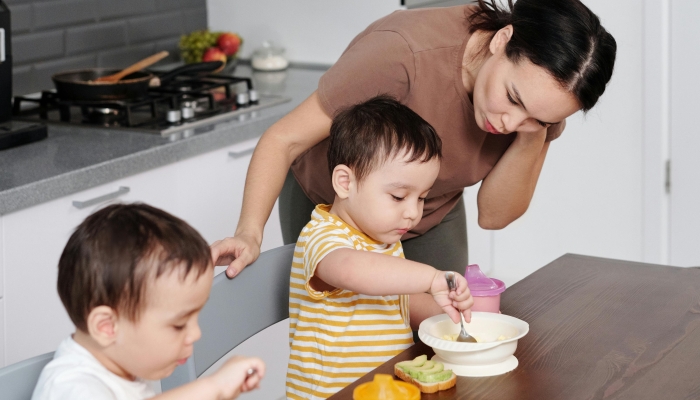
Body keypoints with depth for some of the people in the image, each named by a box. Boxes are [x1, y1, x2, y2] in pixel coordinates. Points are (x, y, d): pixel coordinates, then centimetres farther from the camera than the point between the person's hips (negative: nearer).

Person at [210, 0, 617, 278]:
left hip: (434, 218, 4)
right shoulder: (404, 53, -40)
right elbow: (285, 140, -32)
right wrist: (250, 233, -46)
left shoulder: (542, 95, -23)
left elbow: (493, 215, -15)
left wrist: (533, 136, -32)